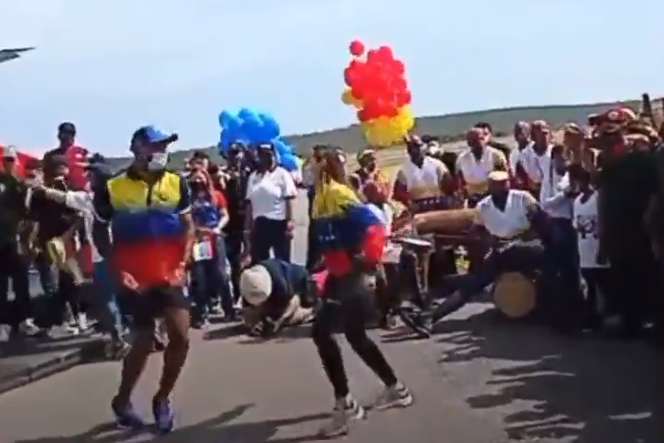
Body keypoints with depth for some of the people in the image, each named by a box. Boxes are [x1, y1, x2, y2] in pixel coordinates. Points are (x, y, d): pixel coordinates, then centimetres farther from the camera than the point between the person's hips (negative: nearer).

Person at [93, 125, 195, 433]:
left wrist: (182, 263, -5)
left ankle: (162, 398, 16)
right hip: (136, 280, -3)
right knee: (143, 343, 0)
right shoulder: (112, 189, -7)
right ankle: (122, 401, 25)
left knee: (180, 337, -7)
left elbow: (188, 228, 8)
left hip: (169, 276, 3)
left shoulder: (177, 184, 2)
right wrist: (118, 271, -8)